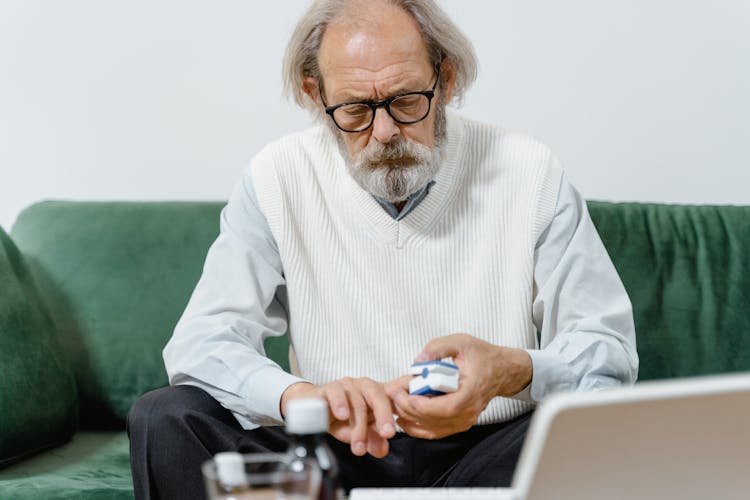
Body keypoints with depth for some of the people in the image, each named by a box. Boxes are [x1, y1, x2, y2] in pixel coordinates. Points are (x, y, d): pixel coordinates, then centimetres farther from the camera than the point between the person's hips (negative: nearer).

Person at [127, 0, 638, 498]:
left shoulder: (530, 173, -3)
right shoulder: (279, 179, -1)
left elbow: (610, 352, -4)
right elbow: (202, 343, -7)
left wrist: (514, 370, -28)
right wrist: (300, 396, -30)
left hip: (488, 453, -1)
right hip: (338, 455, 1)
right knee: (165, 419, -21)